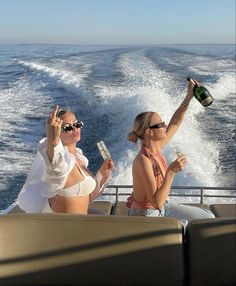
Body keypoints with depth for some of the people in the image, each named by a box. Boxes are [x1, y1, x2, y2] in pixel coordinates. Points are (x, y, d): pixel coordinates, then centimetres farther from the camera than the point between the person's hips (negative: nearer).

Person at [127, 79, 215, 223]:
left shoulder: (156, 148, -7)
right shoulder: (143, 161, -30)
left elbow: (175, 124, 7)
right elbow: (157, 203, -34)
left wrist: (189, 97, 0)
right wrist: (171, 171, -37)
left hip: (163, 206, 9)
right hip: (146, 215, -8)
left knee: (208, 217, 8)